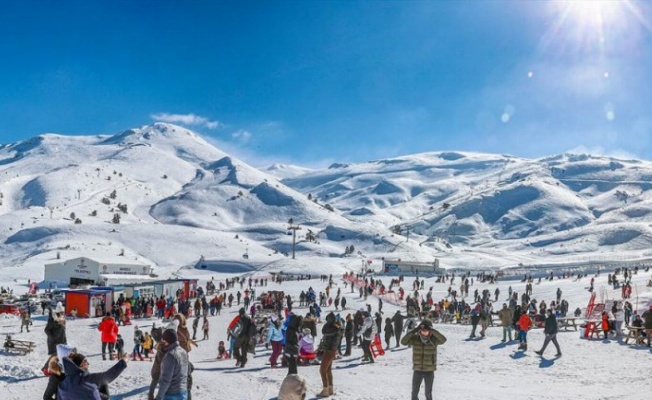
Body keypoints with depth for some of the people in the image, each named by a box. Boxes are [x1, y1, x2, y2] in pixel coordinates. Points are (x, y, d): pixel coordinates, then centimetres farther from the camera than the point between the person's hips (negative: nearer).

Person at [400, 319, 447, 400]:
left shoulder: (433, 339, -10)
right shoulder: (415, 338, -7)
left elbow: (443, 340, -28)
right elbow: (403, 342, -21)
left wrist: (432, 330, -34)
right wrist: (413, 331, -31)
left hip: (429, 371, -1)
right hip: (417, 370, 1)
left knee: (428, 393, 11)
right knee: (414, 393, 12)